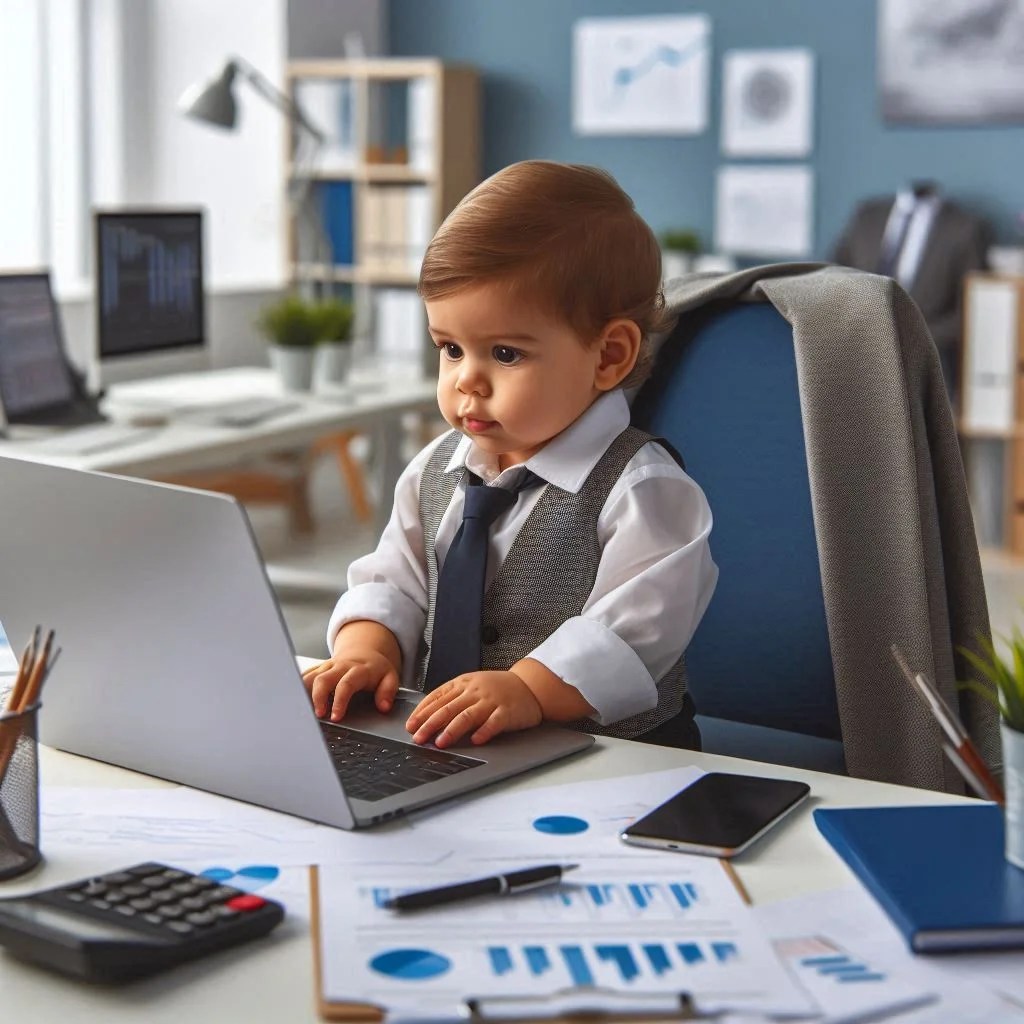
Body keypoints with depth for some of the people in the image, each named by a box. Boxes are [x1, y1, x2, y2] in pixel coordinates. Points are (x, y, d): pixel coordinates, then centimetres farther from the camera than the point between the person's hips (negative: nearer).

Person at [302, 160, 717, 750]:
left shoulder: (643, 491, -9)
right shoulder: (436, 470, 13)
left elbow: (631, 632, -18)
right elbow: (395, 581, 14)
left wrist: (528, 689, -31)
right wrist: (367, 645, -7)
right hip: (437, 751, 6)